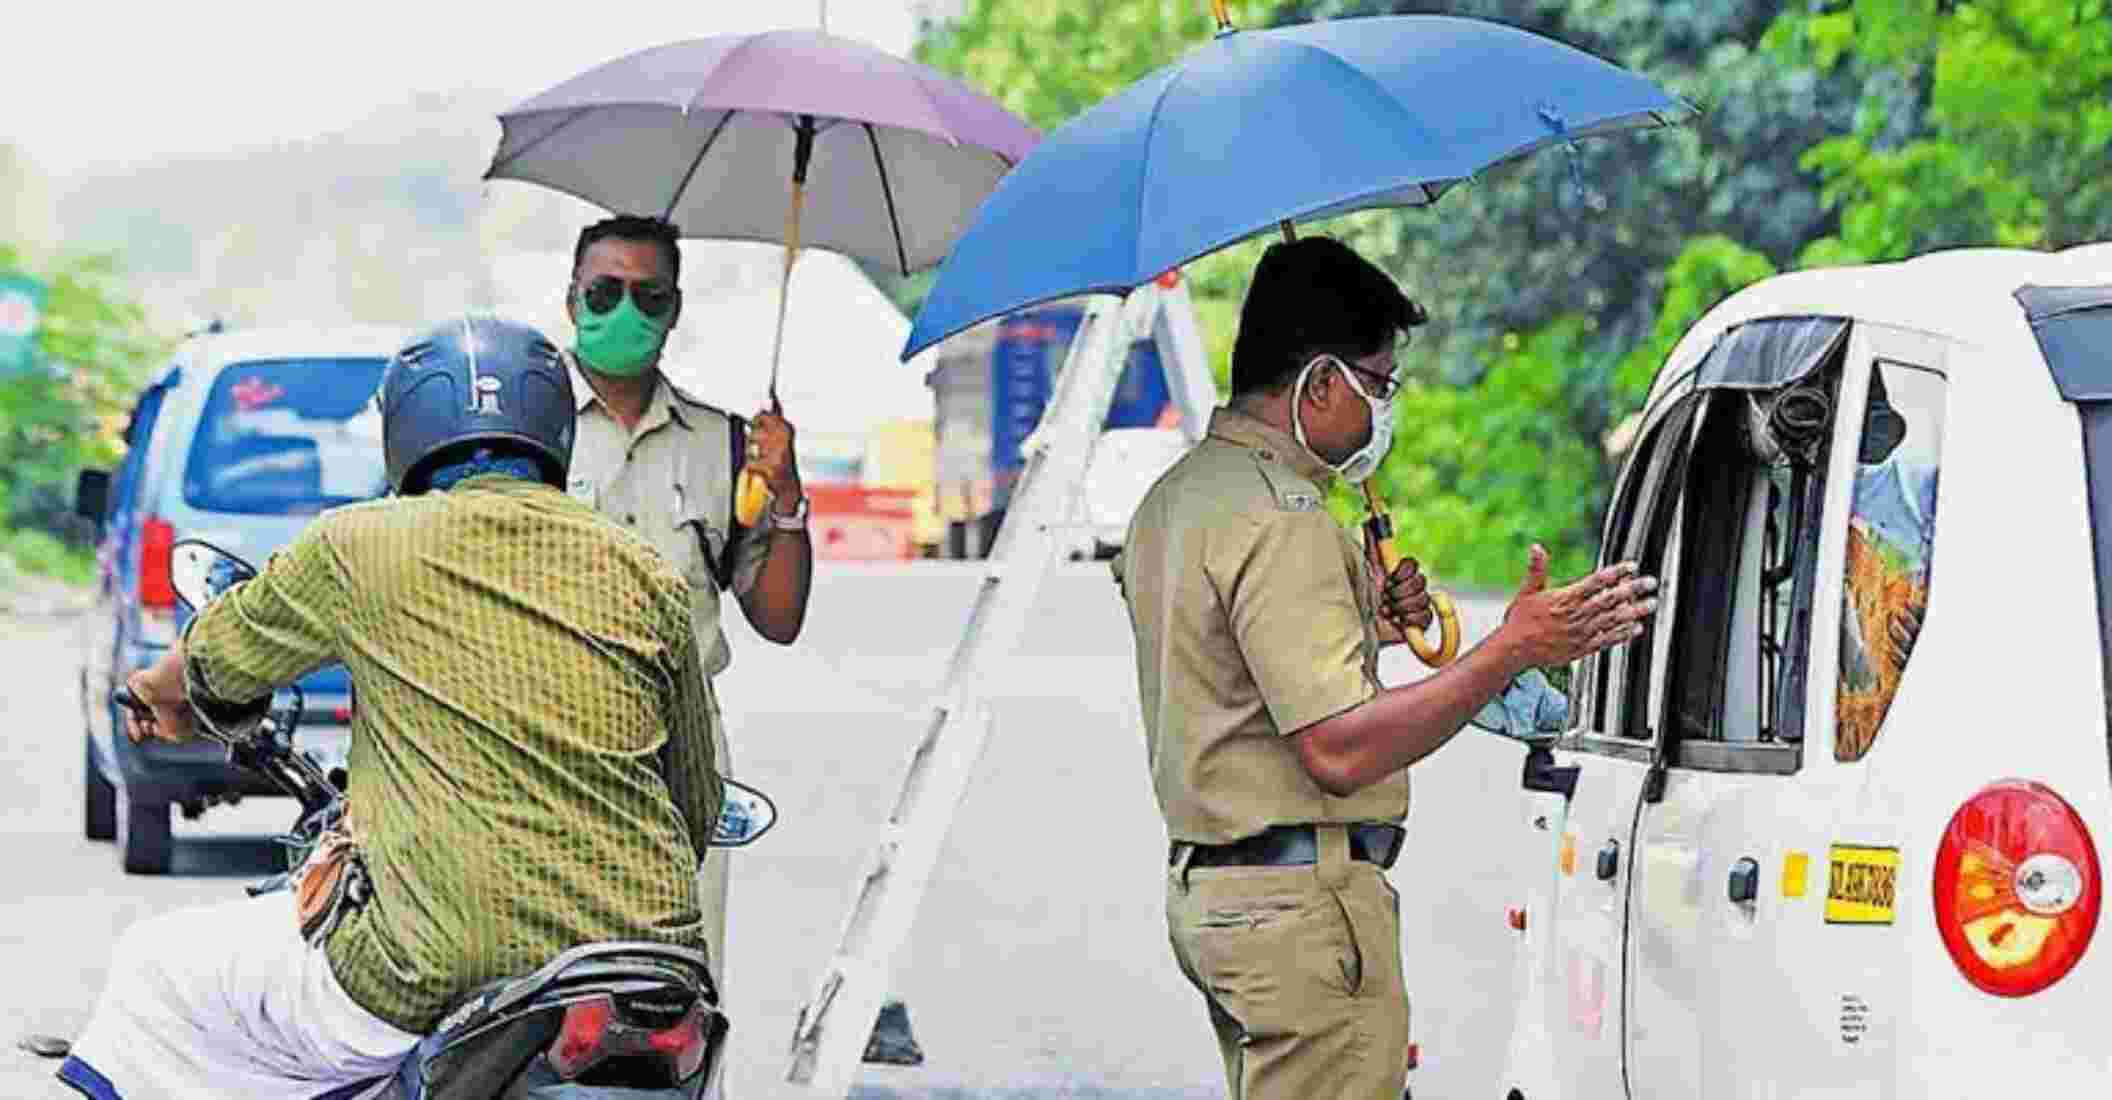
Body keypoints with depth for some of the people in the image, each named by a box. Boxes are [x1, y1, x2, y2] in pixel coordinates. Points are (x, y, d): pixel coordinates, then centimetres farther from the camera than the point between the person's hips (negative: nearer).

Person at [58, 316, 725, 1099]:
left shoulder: (360, 547, 3)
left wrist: (162, 689, 46)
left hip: (438, 977, -4)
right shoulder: (651, 579, 11)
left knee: (158, 969, 18)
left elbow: (222, 658, 22)